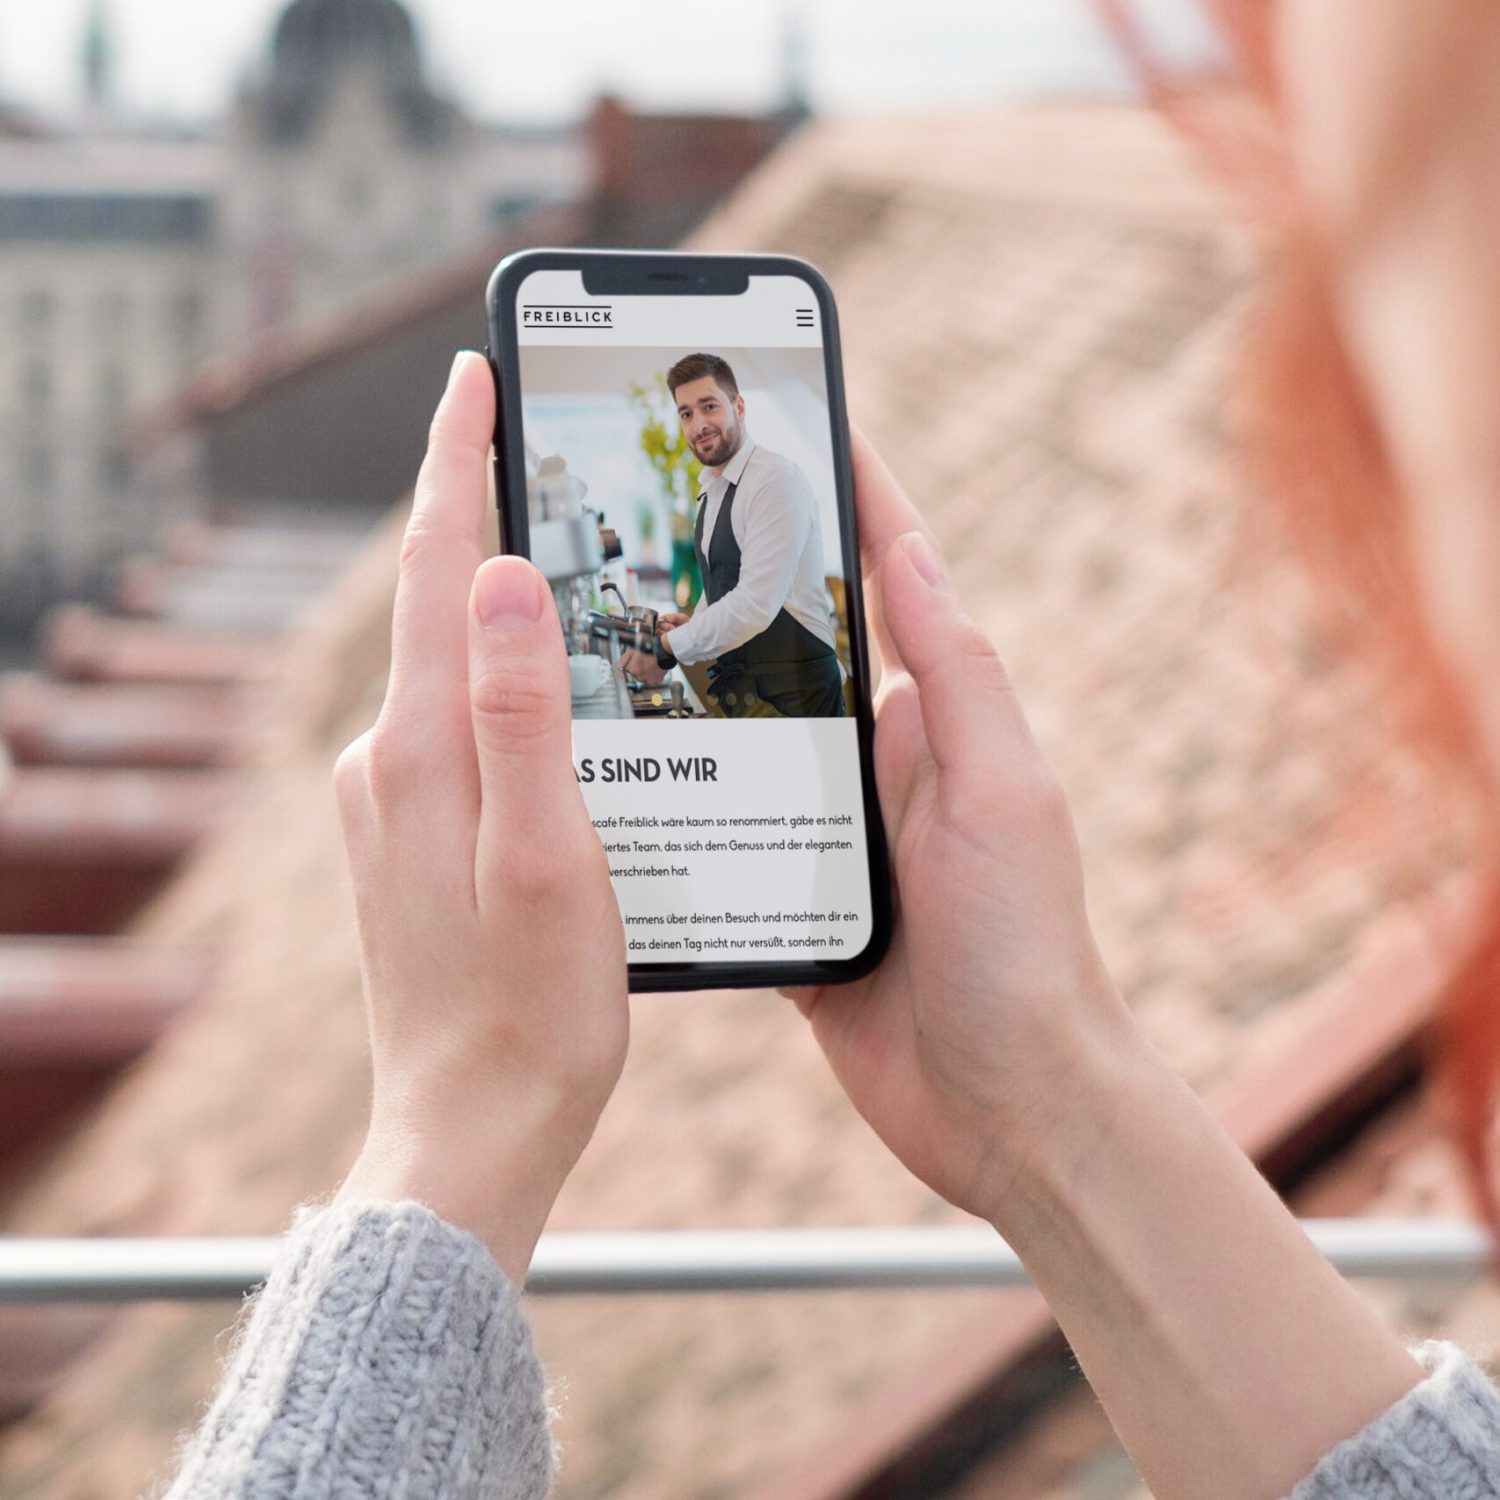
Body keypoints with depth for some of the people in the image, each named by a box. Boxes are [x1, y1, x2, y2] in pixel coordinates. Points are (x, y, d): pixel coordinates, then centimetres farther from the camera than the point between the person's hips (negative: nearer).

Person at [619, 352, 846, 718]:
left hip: (790, 695, -8)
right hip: (737, 688, 8)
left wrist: (668, 648, -18)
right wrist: (691, 625, 2)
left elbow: (756, 603, -24)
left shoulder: (776, 478, -16)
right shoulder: (712, 493, 14)